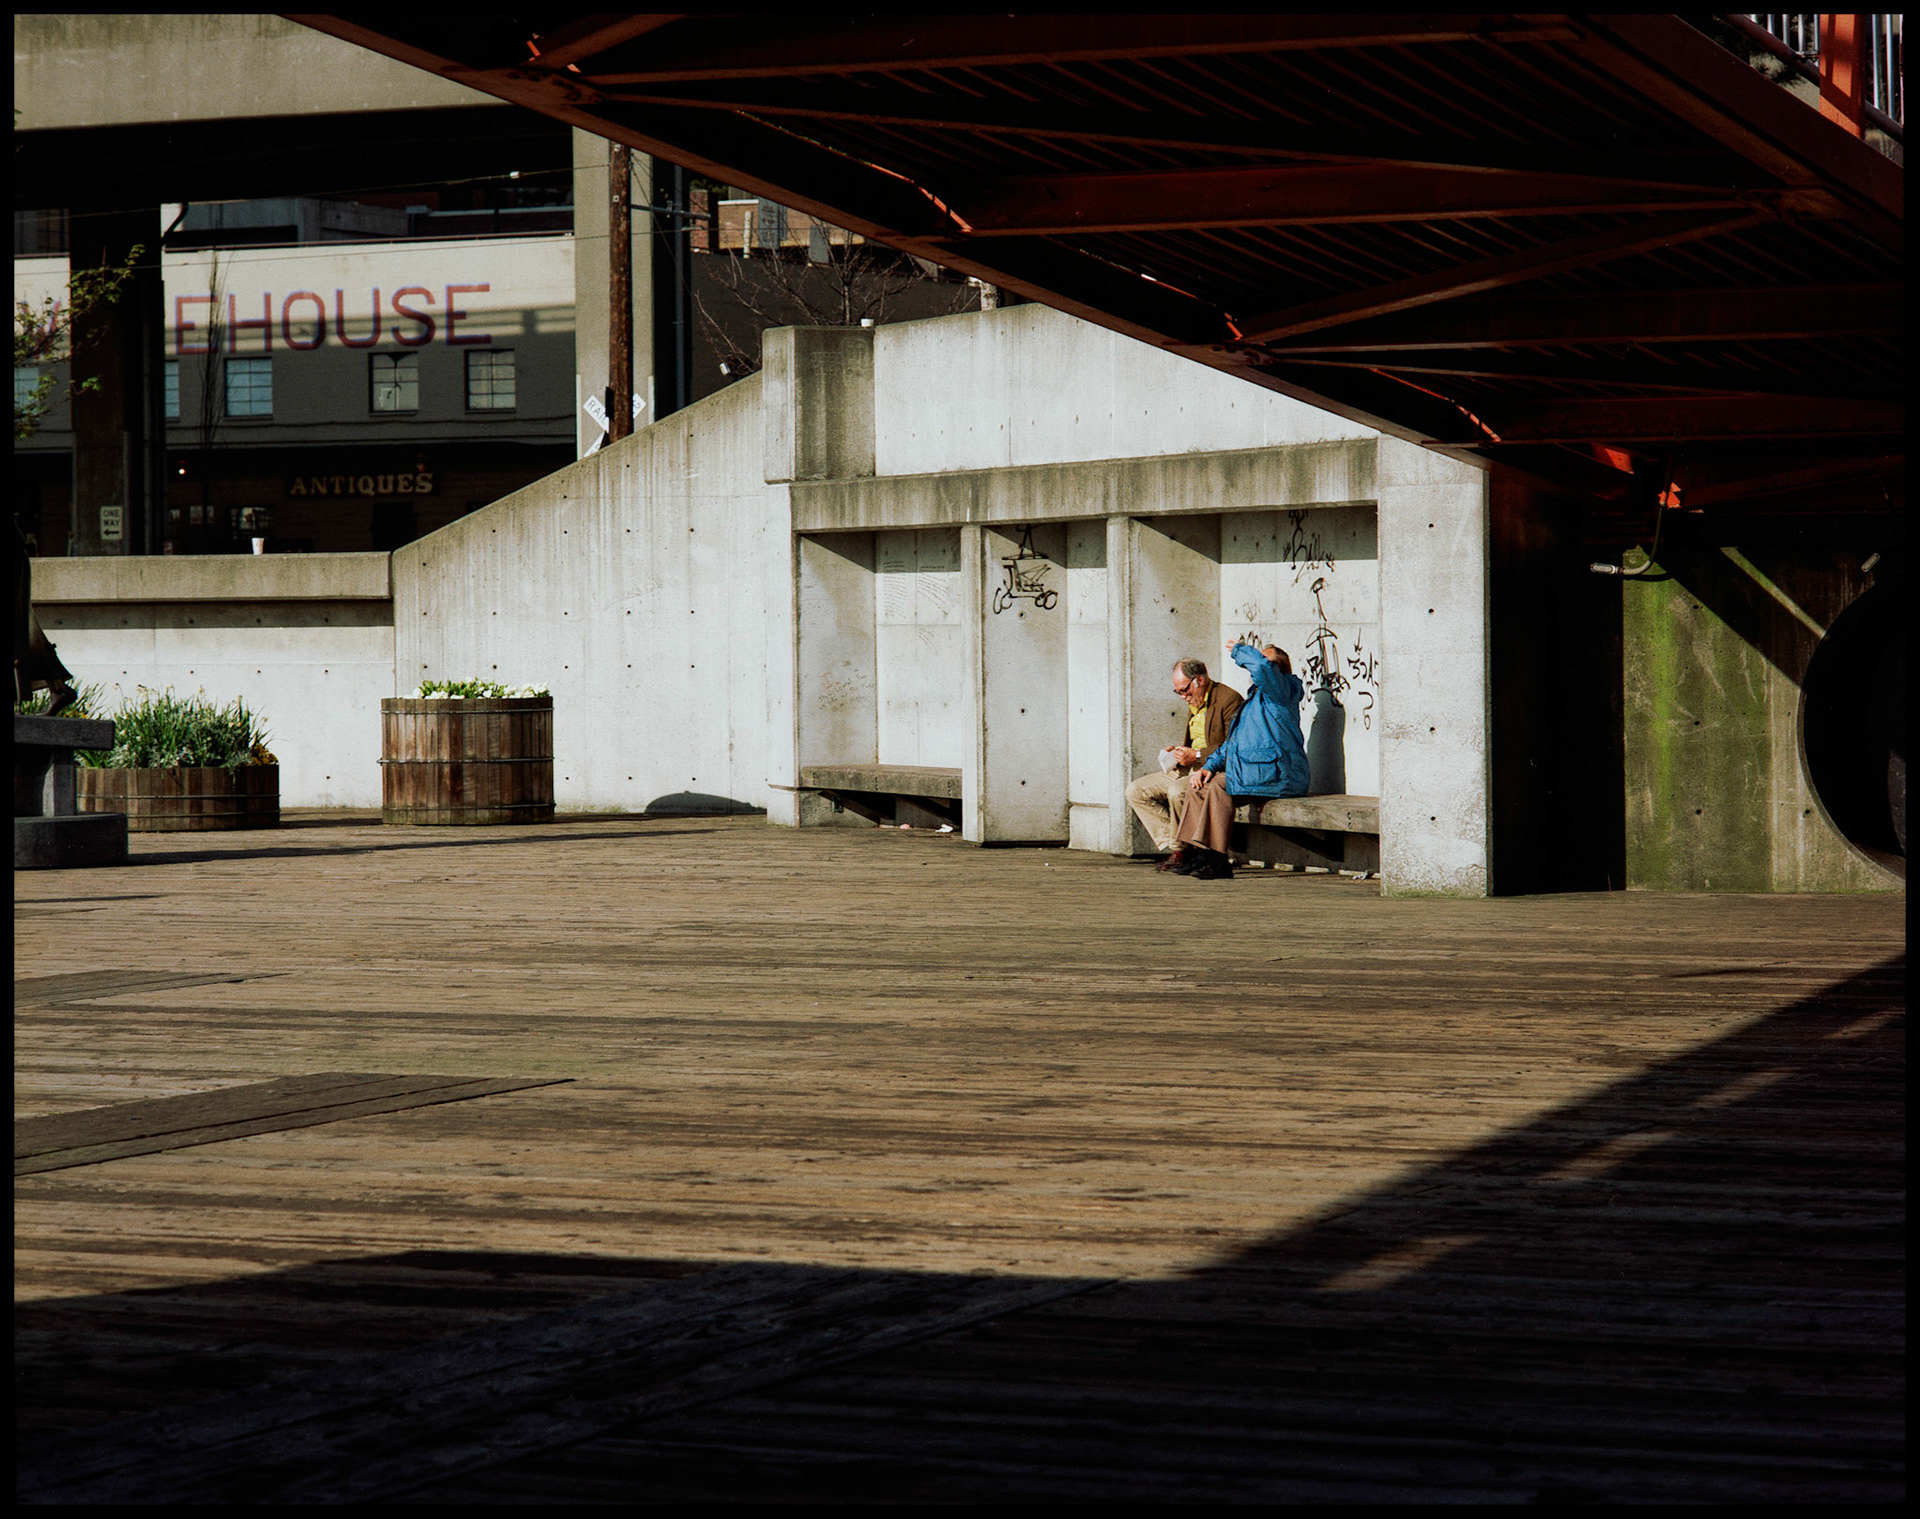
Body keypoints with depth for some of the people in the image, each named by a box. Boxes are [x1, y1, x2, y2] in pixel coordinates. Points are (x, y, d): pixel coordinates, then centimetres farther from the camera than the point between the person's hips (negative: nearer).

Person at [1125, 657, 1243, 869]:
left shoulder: (1228, 700, -12)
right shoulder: (1194, 704, 18)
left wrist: (1197, 755, -21)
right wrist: (1178, 752, 7)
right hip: (1189, 769, 10)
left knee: (1177, 792, -37)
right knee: (1135, 791, -1)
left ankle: (1180, 849, -17)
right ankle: (1171, 847, -9)